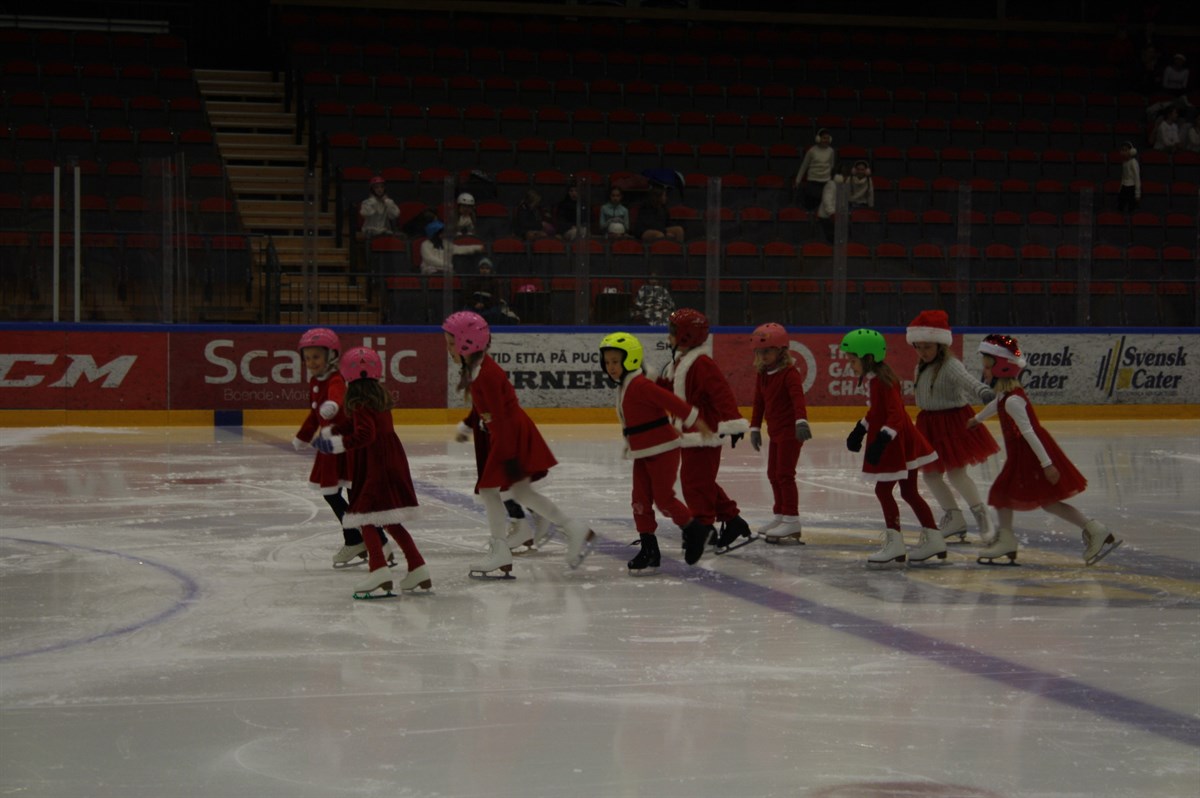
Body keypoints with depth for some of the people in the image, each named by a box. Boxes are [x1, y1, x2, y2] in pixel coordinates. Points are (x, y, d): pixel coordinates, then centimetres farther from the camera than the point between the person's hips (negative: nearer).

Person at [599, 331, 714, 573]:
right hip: (643, 453, 9)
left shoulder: (640, 385, -21)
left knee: (663, 498, -5)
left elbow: (670, 401, -25)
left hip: (662, 450, -9)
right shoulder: (624, 386, 10)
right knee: (640, 500, 6)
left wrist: (694, 420, -25)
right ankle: (648, 549, 11)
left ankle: (695, 531, 17)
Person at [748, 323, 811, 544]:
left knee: (785, 474, -11)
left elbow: (798, 398, -31)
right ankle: (780, 516, 27)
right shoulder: (762, 375, 9)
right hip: (775, 432, 9)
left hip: (790, 431, -9)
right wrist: (755, 428, 18)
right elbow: (759, 403, 18)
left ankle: (791, 521, -8)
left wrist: (801, 421, -45)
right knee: (773, 474, 15)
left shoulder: (789, 373, -17)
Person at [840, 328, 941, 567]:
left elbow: (896, 415, -28)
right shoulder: (871, 379, 8)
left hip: (898, 445, -10)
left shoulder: (883, 381, -22)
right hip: (904, 445, 10)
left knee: (883, 490, -3)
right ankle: (933, 539, 21)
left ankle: (894, 542, 2)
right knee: (909, 492, 15)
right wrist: (859, 431, 25)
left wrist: (882, 439, -35)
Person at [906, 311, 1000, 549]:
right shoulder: (922, 368, 8)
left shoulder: (951, 366, -20)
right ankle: (953, 517, 26)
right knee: (930, 474, 11)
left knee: (955, 472, -10)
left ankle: (981, 515, 7)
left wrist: (983, 392, -57)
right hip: (930, 423, 9)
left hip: (954, 421, -9)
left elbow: (968, 381, -38)